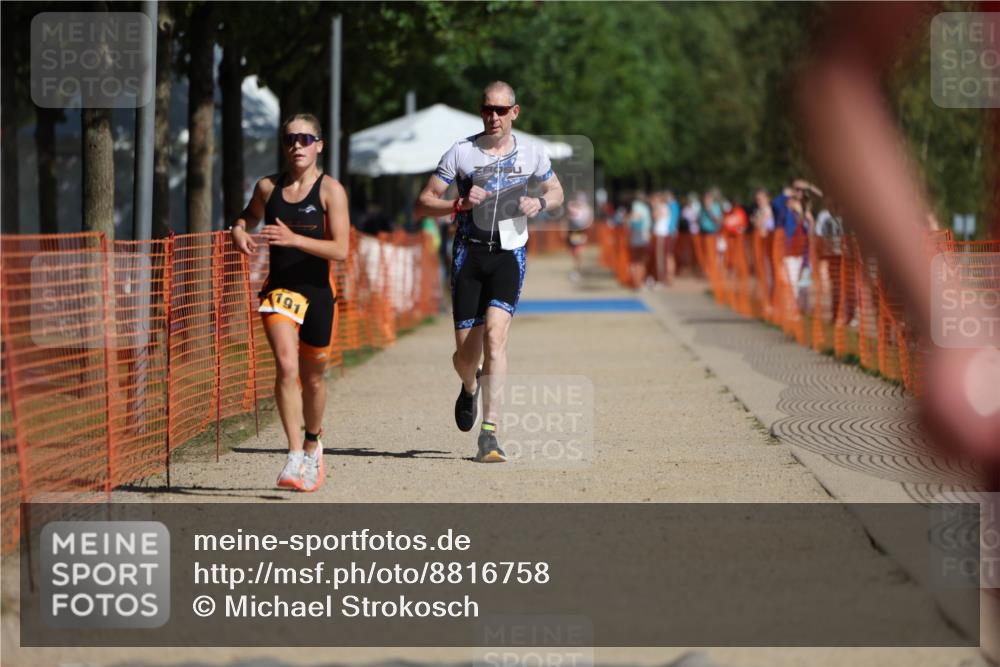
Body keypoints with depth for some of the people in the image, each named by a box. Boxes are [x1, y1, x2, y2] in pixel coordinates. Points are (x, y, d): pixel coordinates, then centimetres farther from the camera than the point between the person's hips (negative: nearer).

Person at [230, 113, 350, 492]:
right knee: (286, 366, -20)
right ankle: (295, 456, -24)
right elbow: (248, 216, 26)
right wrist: (239, 231, 1)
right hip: (279, 287, 1)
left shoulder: (330, 190, -5)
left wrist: (294, 239, -25)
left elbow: (340, 250, -13)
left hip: (317, 290, -1)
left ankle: (313, 443, 39)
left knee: (312, 377, 12)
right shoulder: (268, 188, 5)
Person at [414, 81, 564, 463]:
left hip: (509, 255, 0)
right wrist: (460, 204, -17)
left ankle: (489, 432, -20)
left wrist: (540, 203, -3)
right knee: (466, 353, 1)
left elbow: (556, 192, 21)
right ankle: (469, 388, 41)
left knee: (495, 337, -20)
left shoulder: (531, 154, 4)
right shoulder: (461, 152, 0)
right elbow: (423, 203, 1)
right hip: (469, 253, 1)